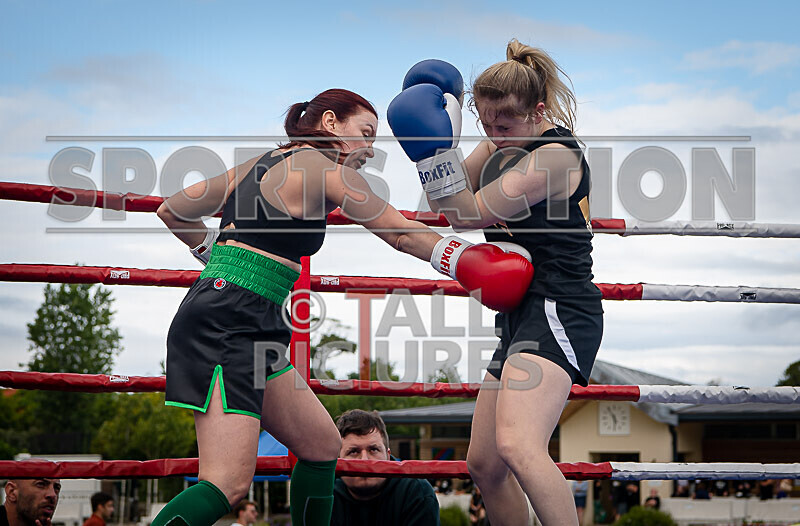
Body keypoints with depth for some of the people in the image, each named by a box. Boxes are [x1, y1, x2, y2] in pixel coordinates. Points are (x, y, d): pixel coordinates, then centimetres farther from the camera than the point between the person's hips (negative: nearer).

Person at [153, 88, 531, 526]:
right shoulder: (328, 172, -3)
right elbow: (402, 235, 1)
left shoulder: (258, 165, 21)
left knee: (322, 445, 15)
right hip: (228, 322, -10)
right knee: (229, 485, -19)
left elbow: (172, 211, 26)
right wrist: (469, 261, 7)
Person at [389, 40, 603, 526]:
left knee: (516, 446, -31)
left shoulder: (556, 154, -14)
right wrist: (434, 139, 10)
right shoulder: (502, 145, 14)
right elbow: (452, 202, 23)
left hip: (559, 311, -10)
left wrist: (435, 149, -18)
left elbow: (470, 215, -15)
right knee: (484, 464, 14)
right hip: (521, 317, 10)